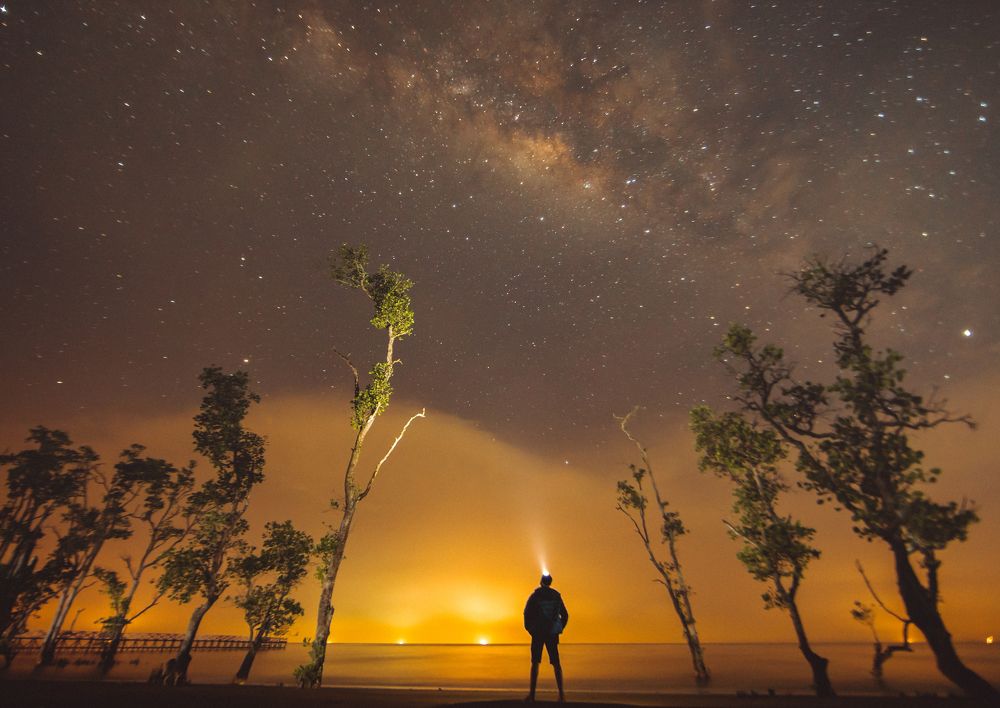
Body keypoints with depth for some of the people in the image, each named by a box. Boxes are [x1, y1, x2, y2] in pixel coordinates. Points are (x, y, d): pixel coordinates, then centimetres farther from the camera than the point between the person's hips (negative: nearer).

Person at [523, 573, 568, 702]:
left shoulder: (535, 596, -3)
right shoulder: (557, 597, 6)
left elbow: (527, 613, -10)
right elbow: (565, 615, 8)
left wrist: (529, 629, 1)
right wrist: (559, 629, 13)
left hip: (537, 633, -2)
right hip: (552, 634, 2)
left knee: (535, 663, 5)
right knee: (556, 663, 10)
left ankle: (532, 694, 4)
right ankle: (561, 694, 5)